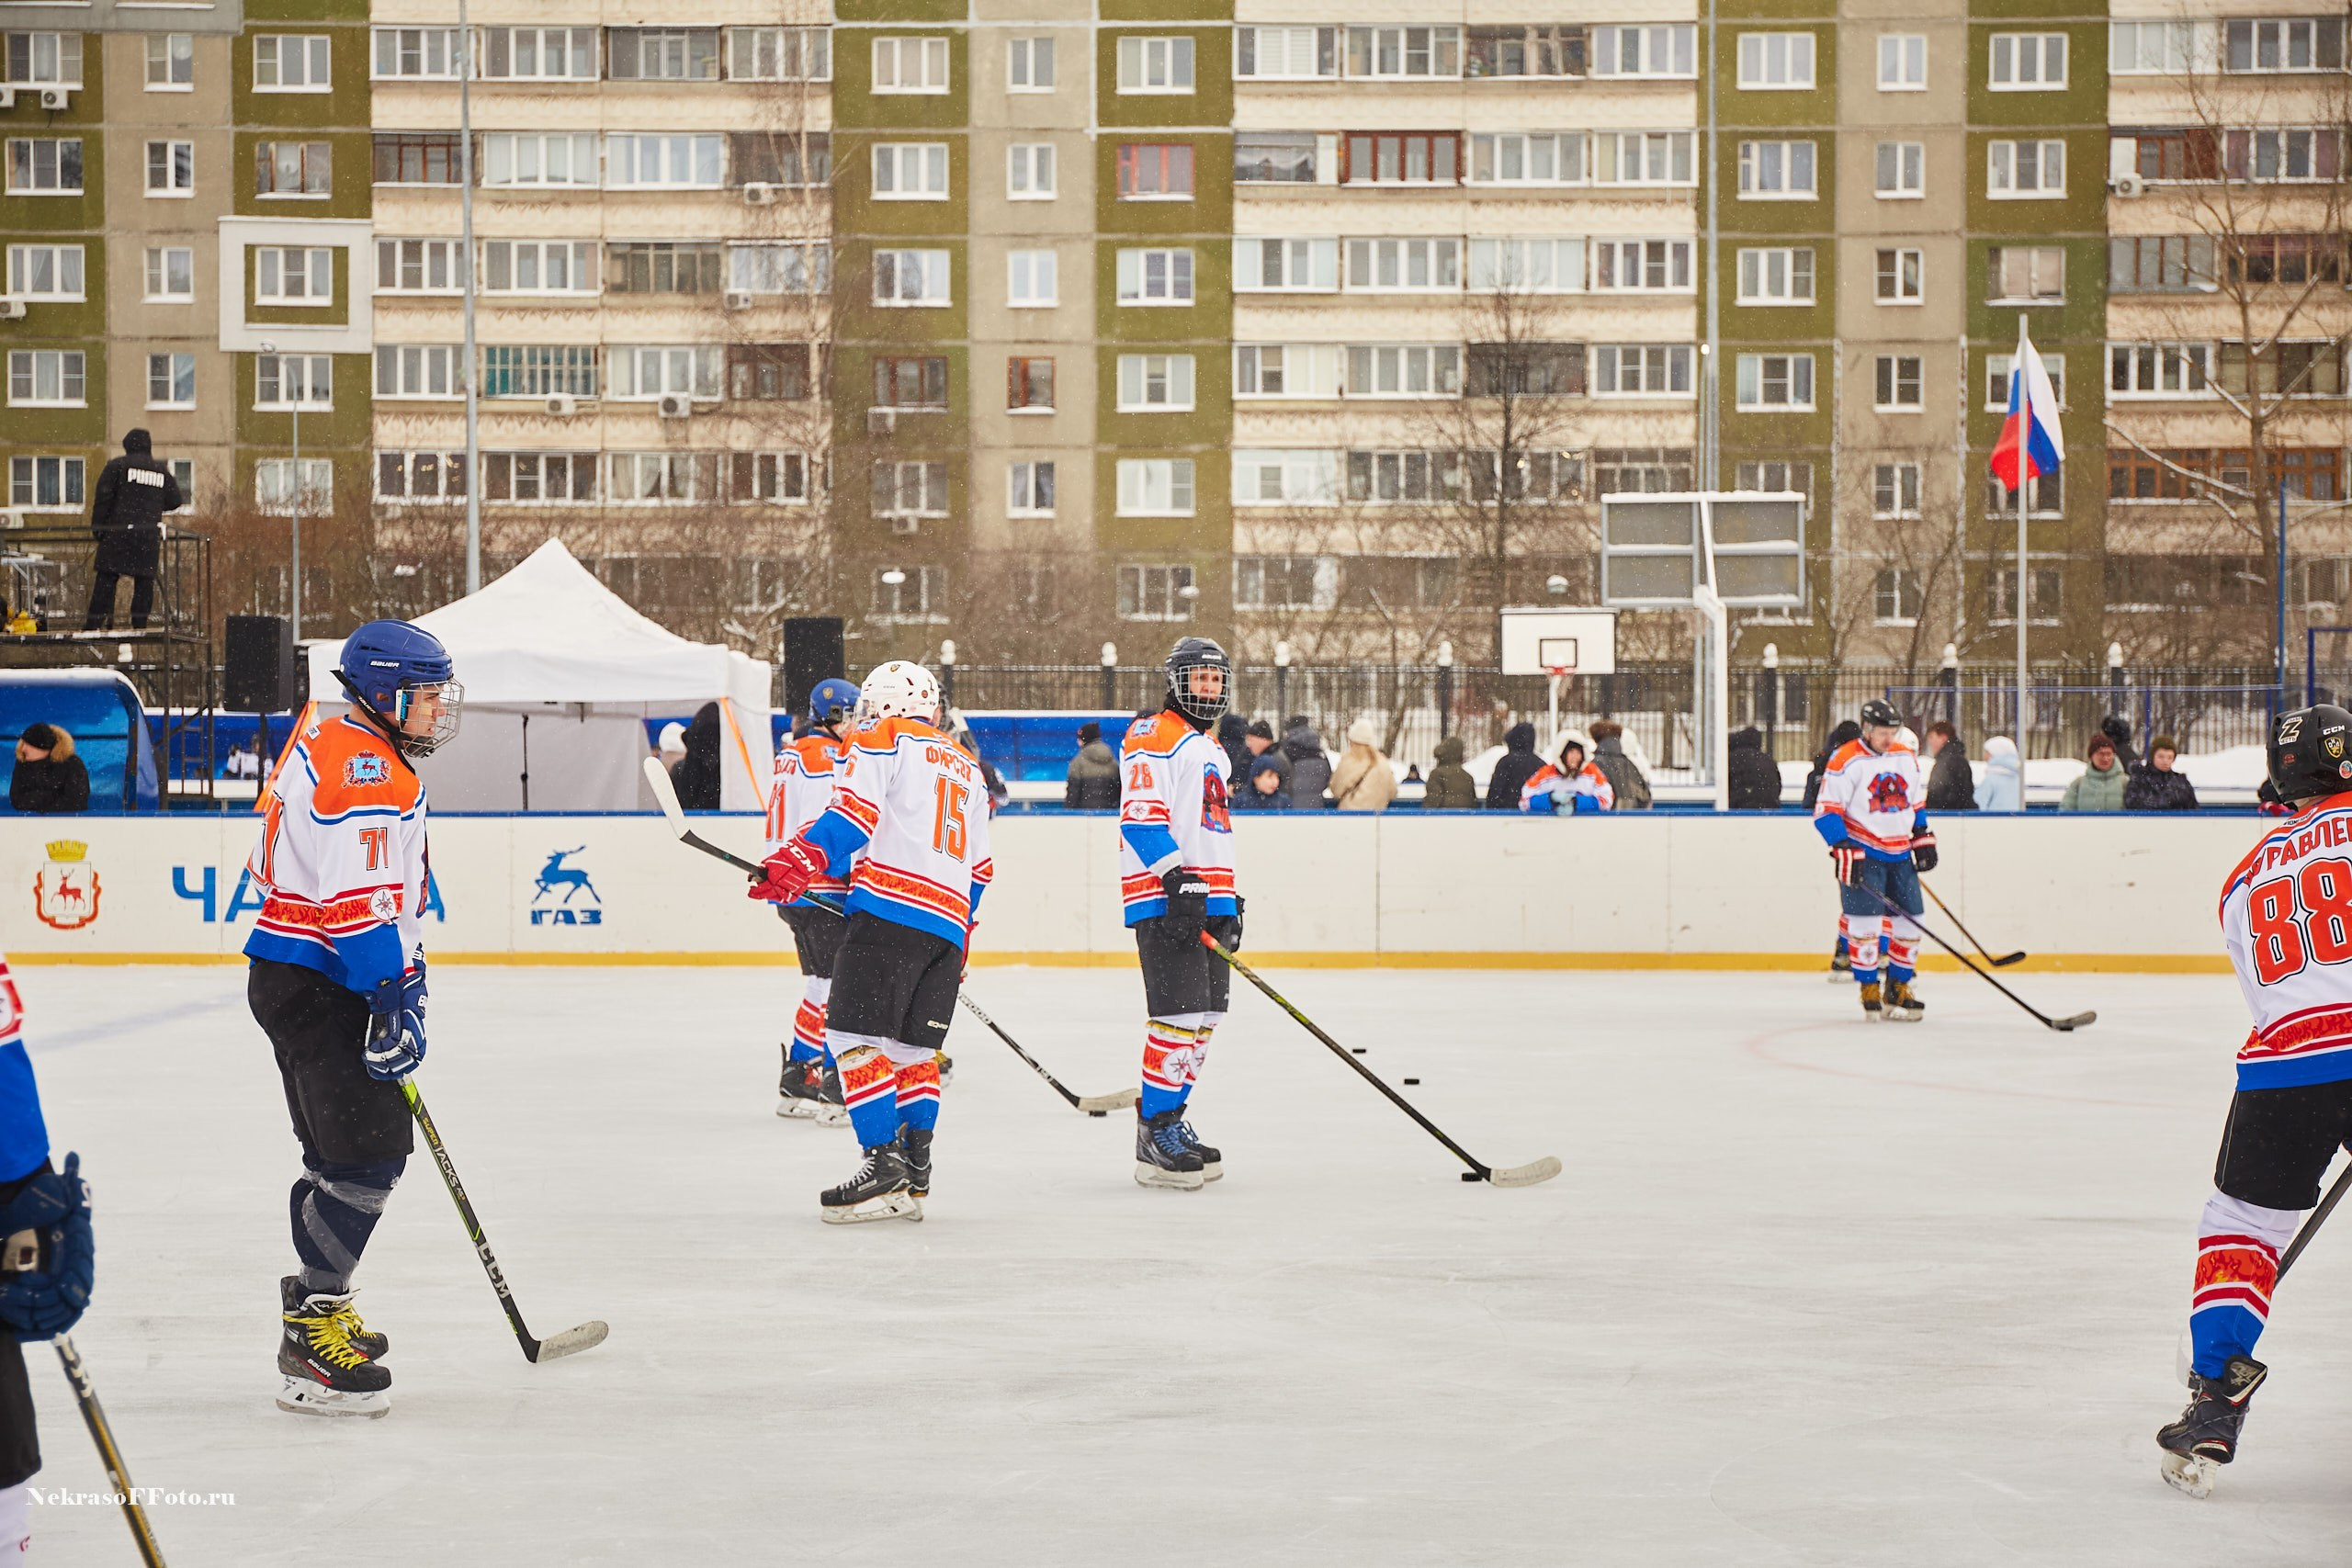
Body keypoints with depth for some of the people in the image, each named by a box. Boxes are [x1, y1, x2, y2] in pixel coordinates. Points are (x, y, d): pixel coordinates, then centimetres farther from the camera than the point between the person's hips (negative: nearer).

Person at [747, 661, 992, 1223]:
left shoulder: (884, 739, 6)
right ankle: (914, 1175, 4)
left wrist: (794, 864, -13)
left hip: (892, 908, -8)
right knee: (914, 1049, 12)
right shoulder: (968, 767, 28)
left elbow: (853, 814, -9)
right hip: (949, 924, 8)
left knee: (855, 1037, -9)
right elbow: (979, 866, 28)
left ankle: (885, 1168, -18)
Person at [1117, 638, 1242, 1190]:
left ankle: (1166, 1122, 18)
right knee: (1179, 1016, -14)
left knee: (1202, 1020, 10)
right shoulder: (1152, 736, -7)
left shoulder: (1212, 750, 25)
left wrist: (1230, 898, 26)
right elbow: (1141, 813, -18)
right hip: (1163, 899, -10)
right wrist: (1177, 878, -26)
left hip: (1207, 900, 10)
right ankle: (1156, 1140, -12)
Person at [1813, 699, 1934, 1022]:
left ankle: (1897, 989, 16)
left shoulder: (1907, 758, 9)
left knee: (1909, 921, 4)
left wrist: (1922, 839, 17)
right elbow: (1826, 811, -14)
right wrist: (1845, 849, -21)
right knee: (1865, 919, -12)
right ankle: (1869, 990, 0)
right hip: (1862, 853, -6)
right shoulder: (1846, 762, -12)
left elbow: (1916, 802, 23)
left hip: (1900, 854, 6)